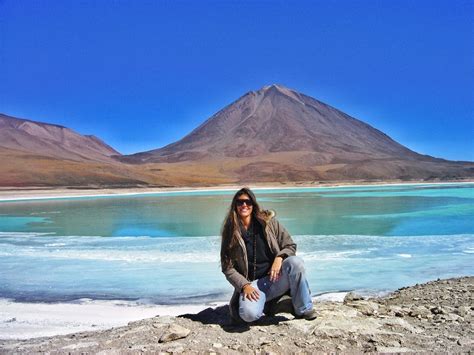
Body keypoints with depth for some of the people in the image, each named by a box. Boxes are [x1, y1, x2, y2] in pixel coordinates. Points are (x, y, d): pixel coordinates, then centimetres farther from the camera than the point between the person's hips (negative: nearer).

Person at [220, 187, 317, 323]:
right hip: (252, 284, -2)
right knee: (248, 314, -33)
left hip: (275, 278, 2)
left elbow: (290, 246, 5)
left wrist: (279, 258, -16)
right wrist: (244, 285, -14)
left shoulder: (268, 221, 2)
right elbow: (227, 267, 0)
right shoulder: (230, 232, 0)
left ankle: (303, 310, -11)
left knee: (295, 262, -29)